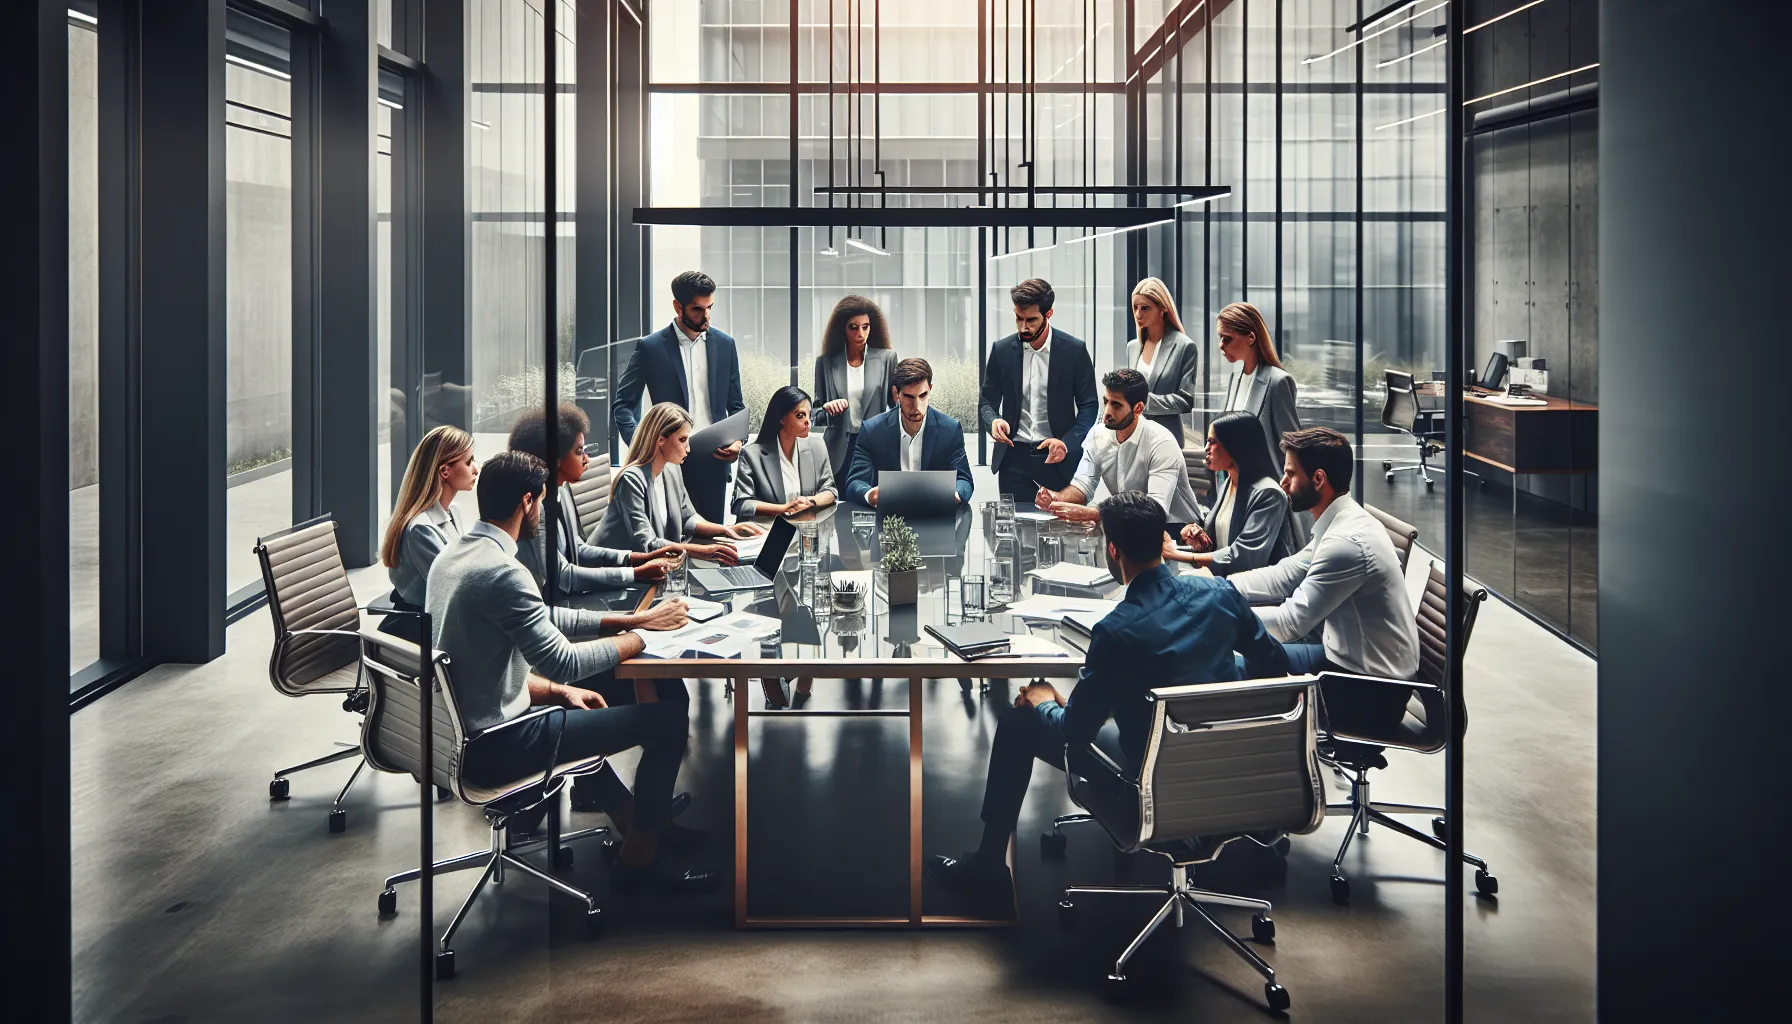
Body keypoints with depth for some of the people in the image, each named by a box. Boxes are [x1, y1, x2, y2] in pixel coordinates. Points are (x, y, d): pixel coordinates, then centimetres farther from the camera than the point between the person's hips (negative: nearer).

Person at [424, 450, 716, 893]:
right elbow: (563, 661, -21)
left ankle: (633, 818, 41)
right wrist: (642, 634, -9)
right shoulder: (501, 572, -24)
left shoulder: (450, 556, 7)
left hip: (454, 733, 10)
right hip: (493, 748, -10)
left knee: (578, 706, 36)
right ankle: (638, 857, 7)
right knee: (668, 718, -8)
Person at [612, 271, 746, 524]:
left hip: (713, 459, 3)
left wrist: (737, 441, -4)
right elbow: (623, 404, 1)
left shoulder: (725, 345, 10)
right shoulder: (650, 348, 0)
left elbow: (735, 405, 15)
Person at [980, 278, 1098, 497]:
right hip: (1014, 459, 2)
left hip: (1057, 458, -2)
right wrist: (993, 421, -14)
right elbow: (988, 401, 10)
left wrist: (1067, 443, -16)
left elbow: (1088, 406, 0)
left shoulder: (1074, 350, -2)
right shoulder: (1002, 350, 4)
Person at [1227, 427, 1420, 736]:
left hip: (1372, 695, -9)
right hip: (1352, 659, 9)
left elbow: (1290, 623, -25)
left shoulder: (1346, 542, -27)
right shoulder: (1341, 522, 3)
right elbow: (1283, 576, 8)